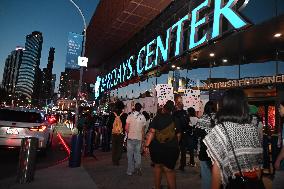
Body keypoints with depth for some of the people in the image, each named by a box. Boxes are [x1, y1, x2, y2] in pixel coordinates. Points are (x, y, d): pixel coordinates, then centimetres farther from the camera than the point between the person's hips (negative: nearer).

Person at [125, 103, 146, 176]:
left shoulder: (130, 116, -7)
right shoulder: (143, 117, -1)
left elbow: (126, 128, -7)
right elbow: (143, 129, 3)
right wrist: (143, 138, 12)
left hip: (131, 138, -1)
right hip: (139, 138, 2)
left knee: (130, 155, 9)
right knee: (138, 154, 15)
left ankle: (130, 171, 15)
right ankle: (138, 167, 0)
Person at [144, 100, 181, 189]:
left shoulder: (157, 117, -6)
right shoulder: (175, 120, 1)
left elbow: (151, 132, -14)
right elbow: (178, 135, 6)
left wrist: (146, 145, -12)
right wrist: (174, 145, 21)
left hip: (157, 147, 0)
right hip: (171, 148, 0)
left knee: (157, 166, 20)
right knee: (169, 170, 9)